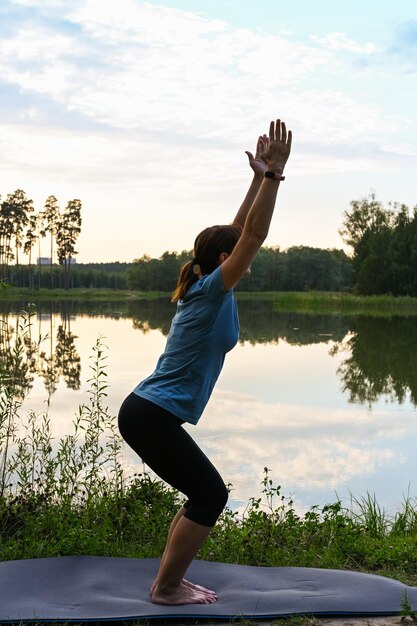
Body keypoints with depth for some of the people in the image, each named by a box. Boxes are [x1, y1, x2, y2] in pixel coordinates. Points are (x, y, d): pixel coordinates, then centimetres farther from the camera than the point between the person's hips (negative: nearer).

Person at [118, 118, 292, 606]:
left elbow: (238, 231, 17)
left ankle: (168, 580, 24)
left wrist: (260, 178, 17)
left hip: (146, 413, 10)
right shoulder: (213, 291, -12)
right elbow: (253, 236, -19)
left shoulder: (204, 288, 12)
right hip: (152, 417, -10)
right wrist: (273, 174, -19)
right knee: (210, 495, 1)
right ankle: (168, 588, 10)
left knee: (204, 495, 16)